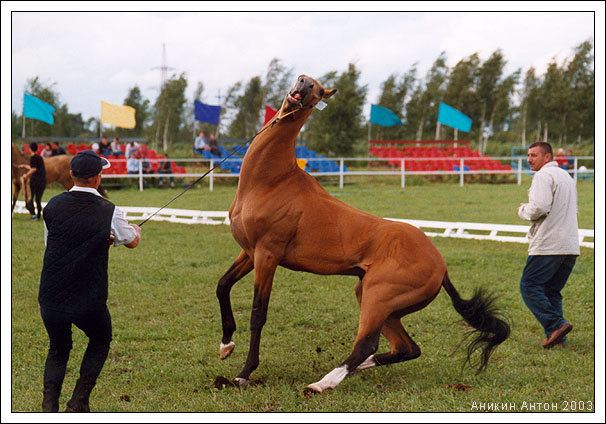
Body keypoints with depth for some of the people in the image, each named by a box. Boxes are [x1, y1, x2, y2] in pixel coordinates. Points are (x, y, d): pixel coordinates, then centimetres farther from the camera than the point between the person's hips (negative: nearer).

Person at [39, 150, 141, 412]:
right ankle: (78, 403, 16)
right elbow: (132, 241, 10)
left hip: (50, 299, 3)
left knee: (58, 349, 24)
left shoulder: (53, 206, 0)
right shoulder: (109, 213, -9)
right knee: (100, 342, 25)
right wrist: (135, 230, 35)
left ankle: (49, 406, 10)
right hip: (88, 302, -2)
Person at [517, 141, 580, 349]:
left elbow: (539, 207, -20)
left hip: (548, 245, -9)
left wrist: (523, 210, 0)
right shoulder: (566, 176, 23)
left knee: (529, 286, -5)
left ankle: (555, 325, -17)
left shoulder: (544, 175, -7)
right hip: (571, 246, 9)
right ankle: (557, 338, 5)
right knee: (552, 291, 12)